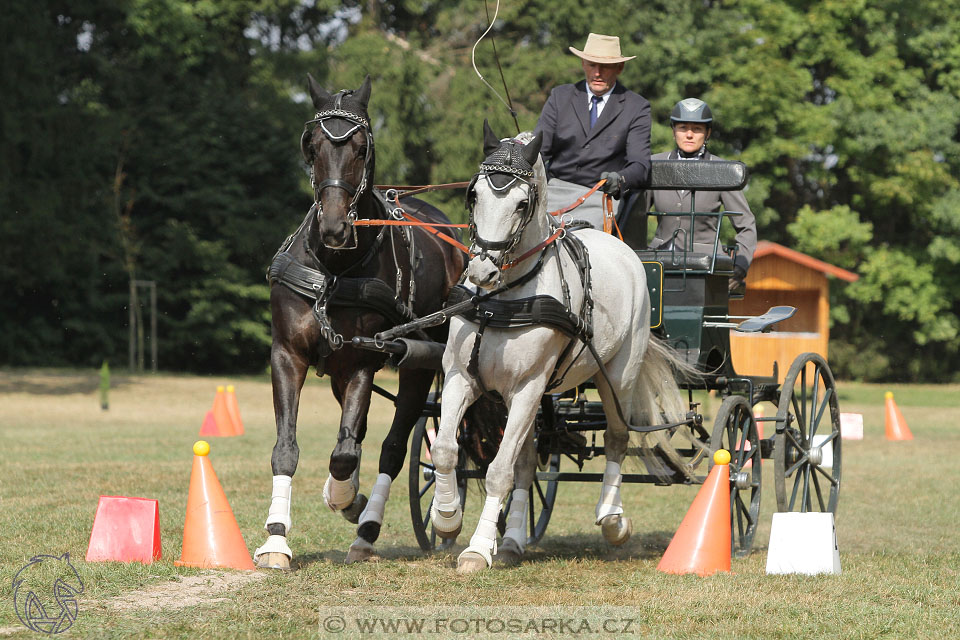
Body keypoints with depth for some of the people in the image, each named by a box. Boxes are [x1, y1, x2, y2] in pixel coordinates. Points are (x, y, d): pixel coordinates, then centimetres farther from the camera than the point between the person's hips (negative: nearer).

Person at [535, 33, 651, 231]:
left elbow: (639, 162, -5)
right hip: (555, 190, 2)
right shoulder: (560, 97, 12)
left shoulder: (637, 108, 5)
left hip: (597, 198, -2)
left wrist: (620, 180, -29)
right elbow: (539, 146, 7)